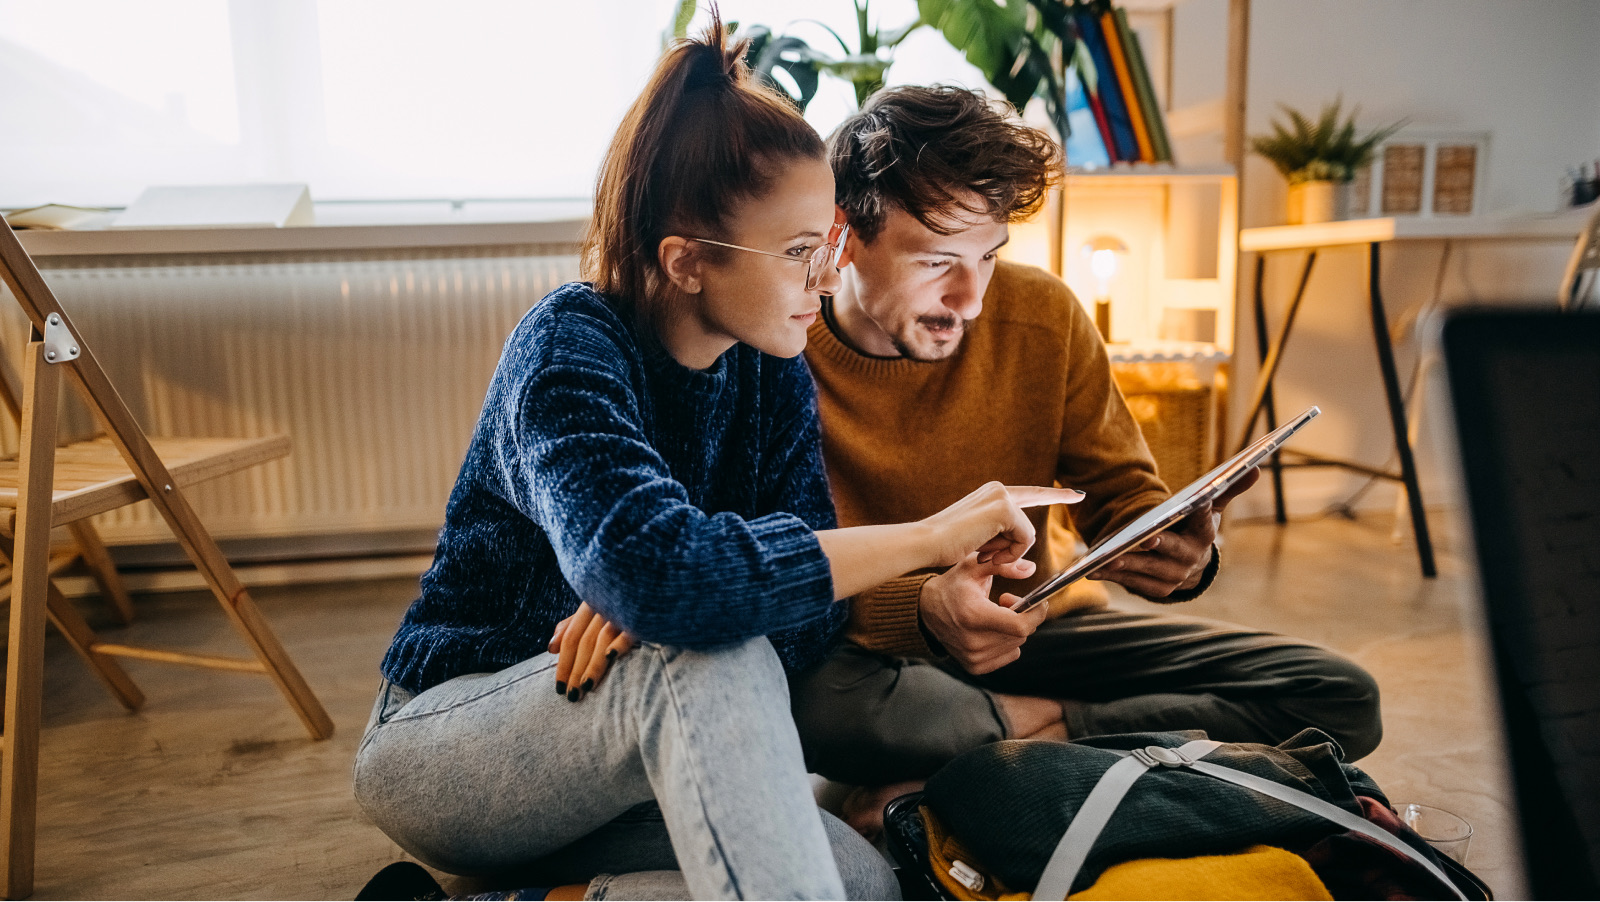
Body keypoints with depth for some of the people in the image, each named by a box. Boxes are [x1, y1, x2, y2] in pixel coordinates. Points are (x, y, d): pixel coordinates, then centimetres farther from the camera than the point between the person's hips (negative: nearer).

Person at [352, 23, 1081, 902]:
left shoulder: (773, 376, -3)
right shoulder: (569, 348, -22)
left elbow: (810, 608, -10)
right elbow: (649, 563, -42)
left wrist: (646, 607, -30)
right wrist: (928, 538, -36)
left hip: (613, 764, 7)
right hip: (437, 740, -7)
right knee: (715, 659, -36)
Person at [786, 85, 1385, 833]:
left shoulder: (1043, 315, -5)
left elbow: (1119, 491, 3)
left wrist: (1176, 551, -21)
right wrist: (920, 610, -37)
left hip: (1031, 626, 5)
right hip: (872, 650, -4)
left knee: (1340, 699, -9)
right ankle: (1054, 726, -15)